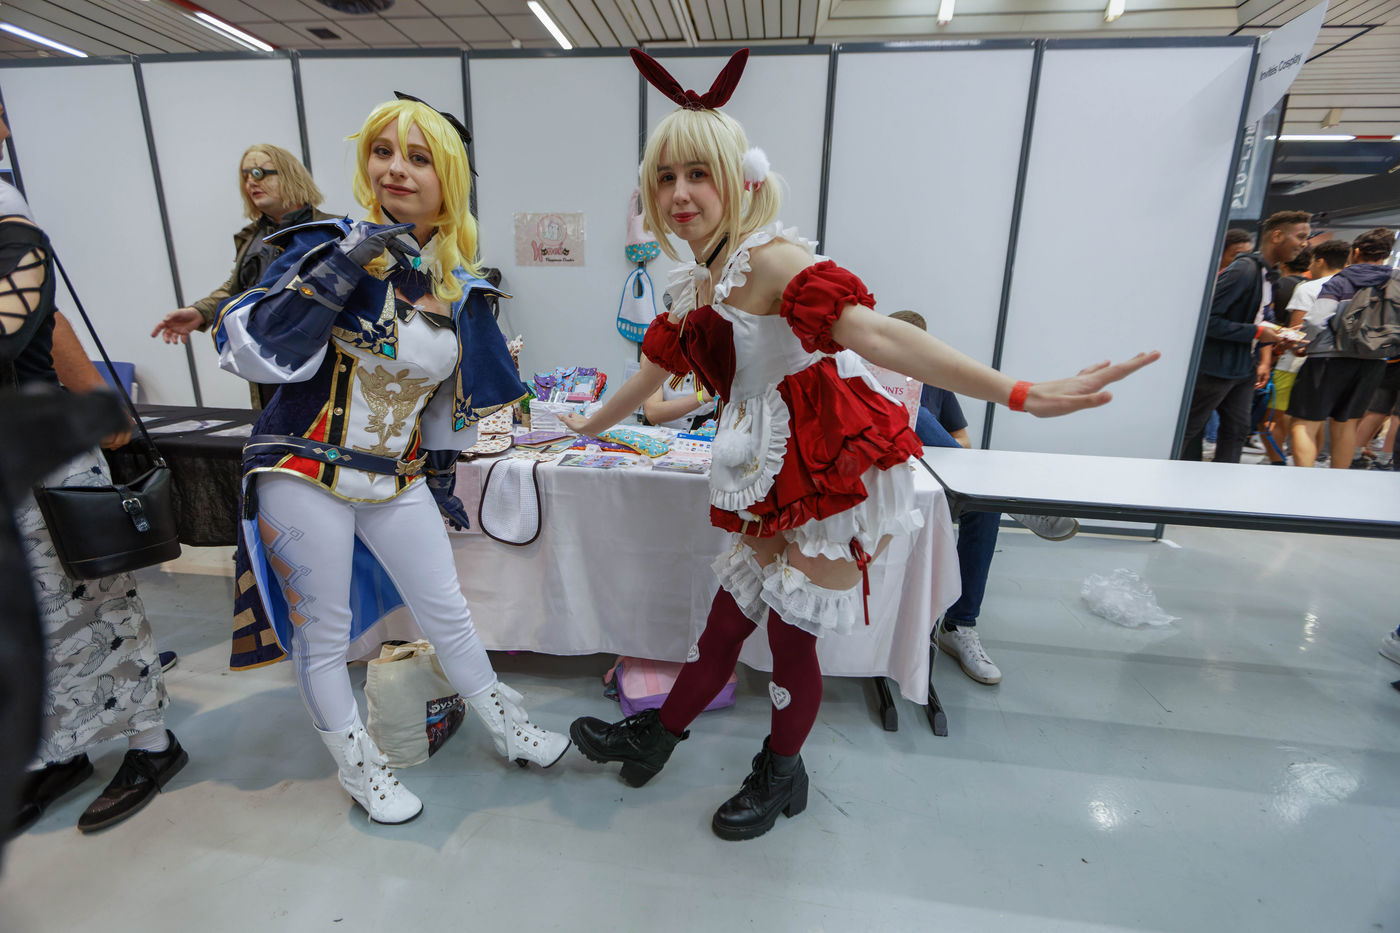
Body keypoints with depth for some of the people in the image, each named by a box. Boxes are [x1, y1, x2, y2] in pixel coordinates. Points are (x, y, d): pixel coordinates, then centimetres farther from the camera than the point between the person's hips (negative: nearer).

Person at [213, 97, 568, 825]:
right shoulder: (332, 246, -10)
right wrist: (339, 268, -26)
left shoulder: (461, 288, 2)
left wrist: (442, 476, 16)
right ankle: (359, 767, 36)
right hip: (305, 475, -3)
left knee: (448, 613, 14)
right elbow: (249, 351, -19)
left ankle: (508, 729, 36)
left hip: (398, 483, 3)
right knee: (323, 635, 10)